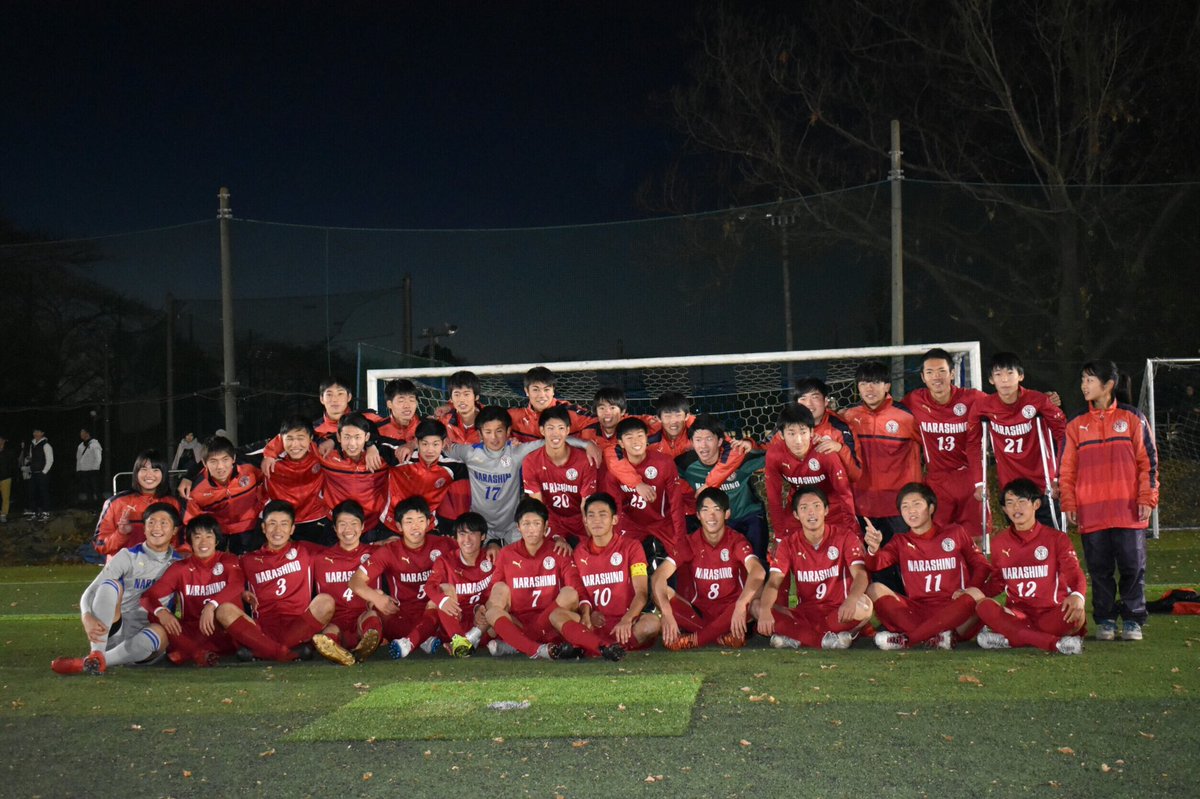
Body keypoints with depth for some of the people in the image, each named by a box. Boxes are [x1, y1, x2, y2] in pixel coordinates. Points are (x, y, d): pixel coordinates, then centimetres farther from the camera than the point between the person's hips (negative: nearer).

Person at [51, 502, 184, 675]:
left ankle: (85, 664, -32)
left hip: (143, 637, 0)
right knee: (110, 585, -26)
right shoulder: (128, 556, -1)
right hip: (114, 631, 0)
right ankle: (96, 657, -37)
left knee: (160, 633, -36)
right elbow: (89, 593, -10)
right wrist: (87, 618, -31)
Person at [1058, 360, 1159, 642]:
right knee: (1099, 569, 5)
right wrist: (1069, 503, 2)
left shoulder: (1132, 418, 4)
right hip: (1091, 513, 2)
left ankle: (1133, 619, 12)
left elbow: (1148, 460, 3)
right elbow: (1066, 468, 9)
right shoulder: (1076, 425, 9)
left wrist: (1147, 497, -3)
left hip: (1129, 510, -2)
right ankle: (1105, 620, 14)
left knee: (1133, 566, 1)